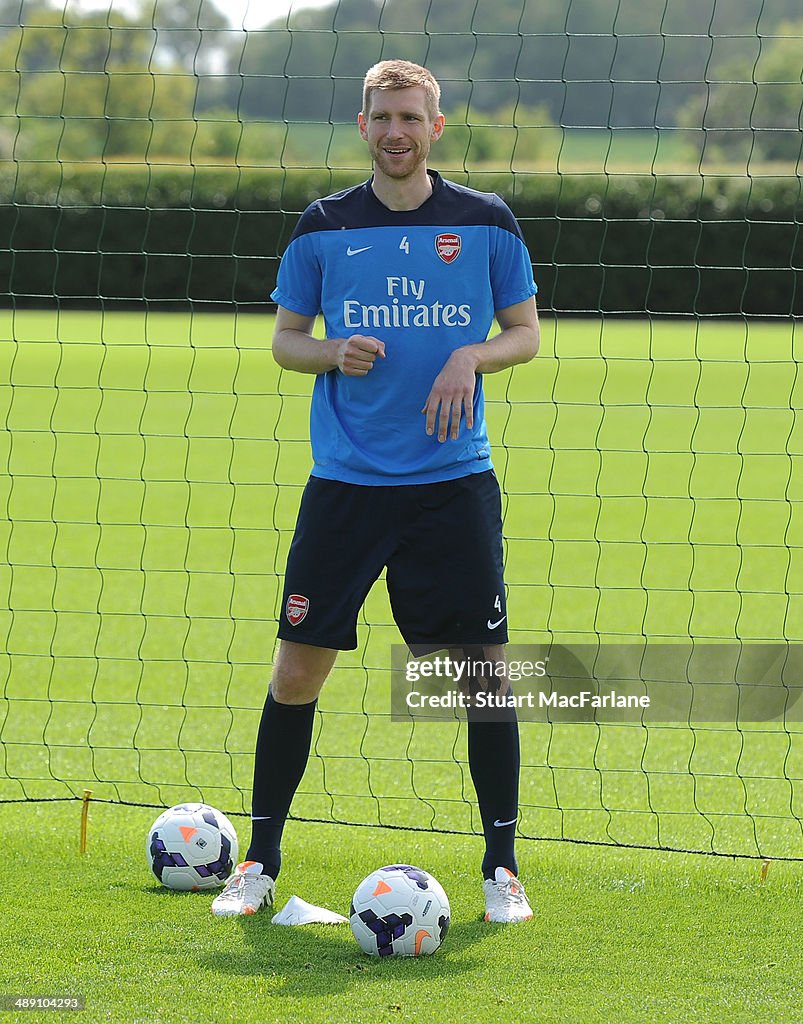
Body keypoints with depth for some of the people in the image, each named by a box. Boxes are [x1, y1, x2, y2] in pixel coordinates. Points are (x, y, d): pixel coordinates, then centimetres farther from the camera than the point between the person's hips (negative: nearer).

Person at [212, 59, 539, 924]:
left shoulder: (486, 223, 2)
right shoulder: (323, 227, 3)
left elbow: (525, 333, 9)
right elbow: (284, 339, 10)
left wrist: (473, 357, -11)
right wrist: (332, 352, -11)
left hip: (454, 482, 0)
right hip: (345, 484, 0)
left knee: (485, 671, -1)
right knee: (298, 668, -1)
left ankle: (501, 867, 11)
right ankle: (259, 861, 11)